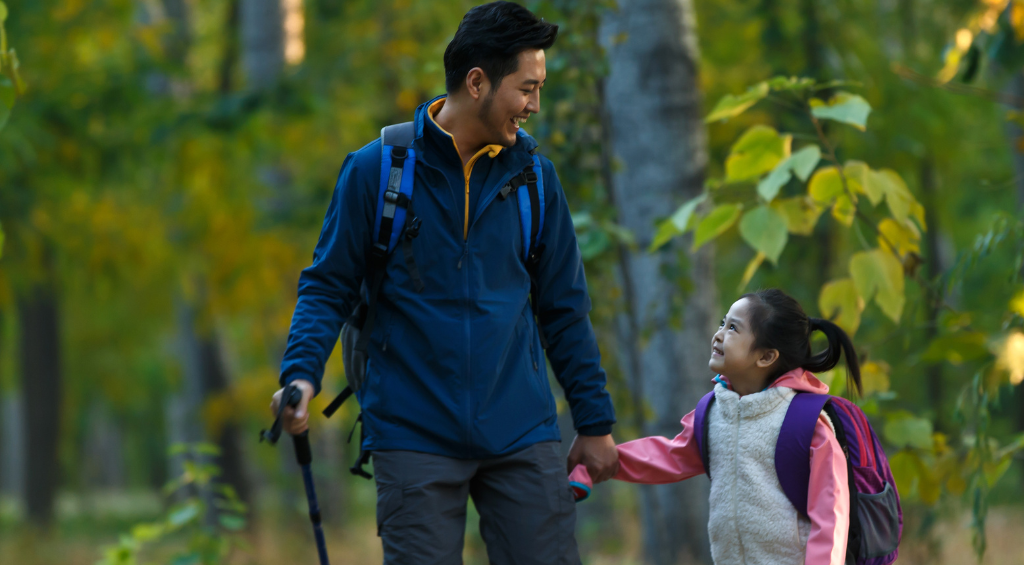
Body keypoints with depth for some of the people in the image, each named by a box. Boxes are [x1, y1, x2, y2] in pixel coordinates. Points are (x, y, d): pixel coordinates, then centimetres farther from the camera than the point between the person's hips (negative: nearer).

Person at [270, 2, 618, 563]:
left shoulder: (532, 175, 7)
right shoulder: (375, 170, -2)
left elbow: (564, 307, 14)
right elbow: (329, 286, 2)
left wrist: (595, 423, 14)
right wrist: (301, 375, -15)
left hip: (521, 434, 3)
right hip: (414, 439, -3)